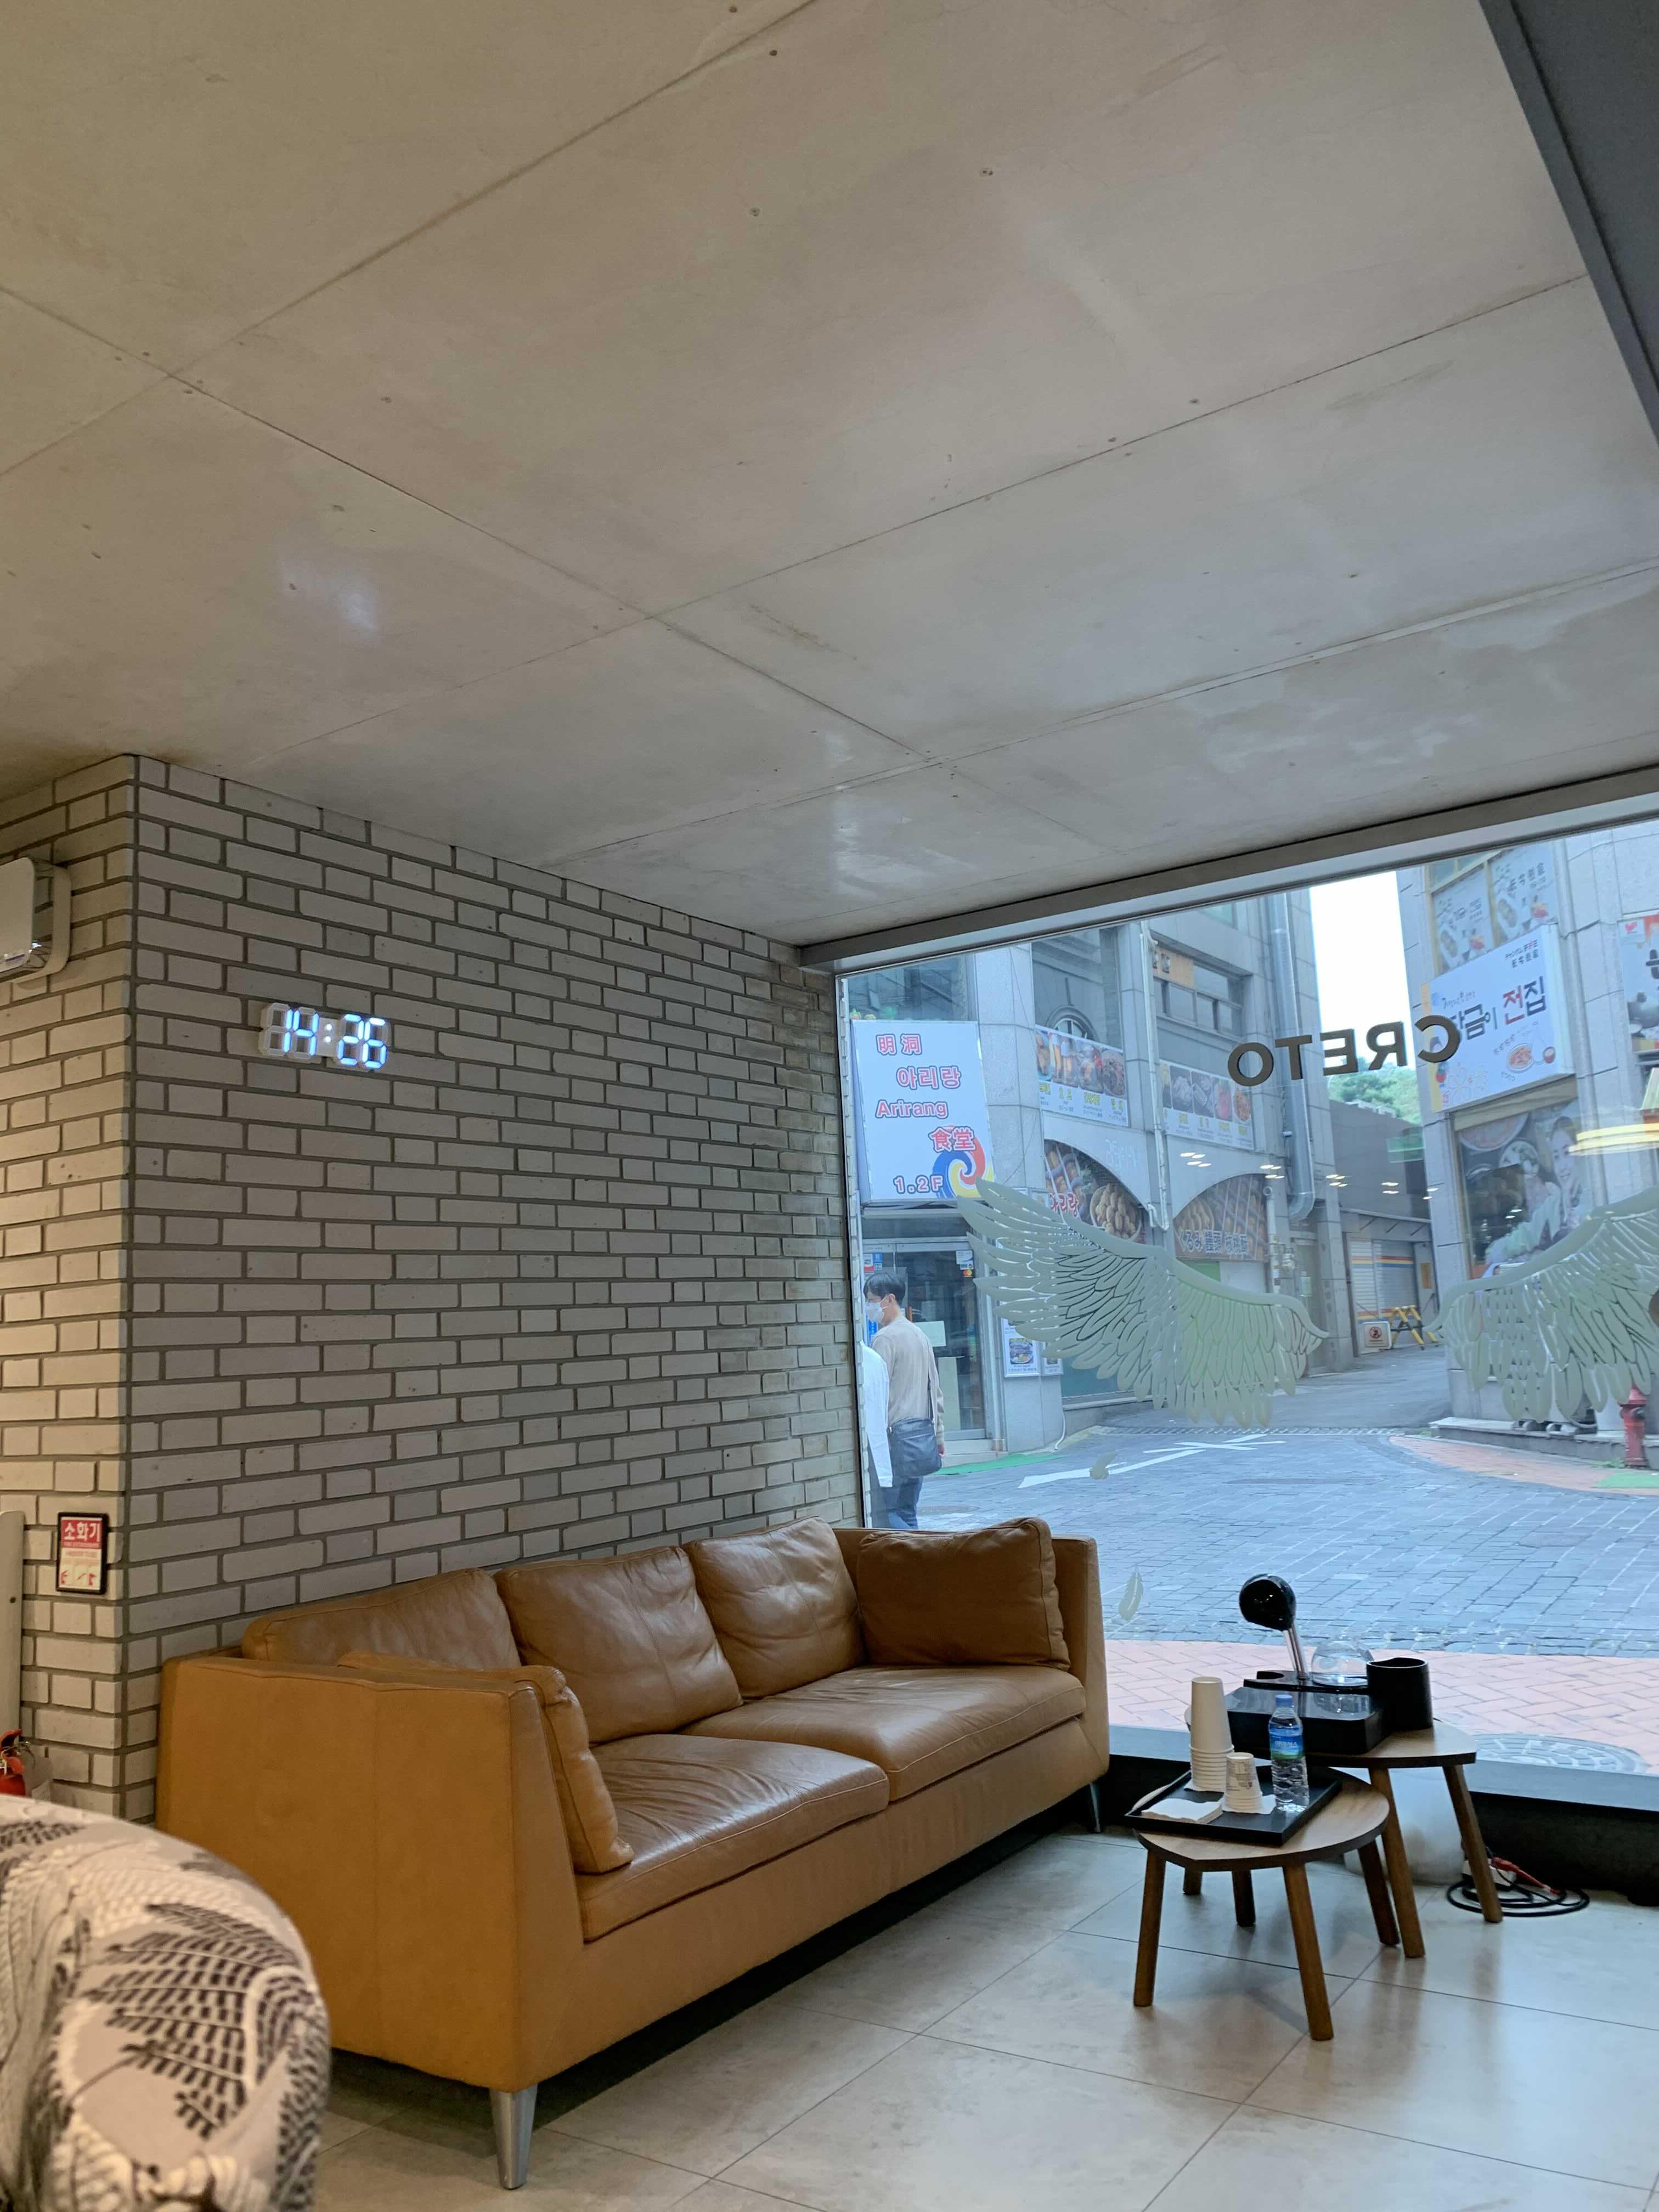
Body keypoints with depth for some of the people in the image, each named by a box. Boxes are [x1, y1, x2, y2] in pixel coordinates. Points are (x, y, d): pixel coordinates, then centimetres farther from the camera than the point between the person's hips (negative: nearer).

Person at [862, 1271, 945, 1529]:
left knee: (883, 1511, -5)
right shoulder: (920, 1335, 16)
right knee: (907, 1513, 12)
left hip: (897, 1435, -9)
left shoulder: (885, 1338, -11)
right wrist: (938, 1436, 22)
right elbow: (936, 1391, 19)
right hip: (923, 1435, 9)